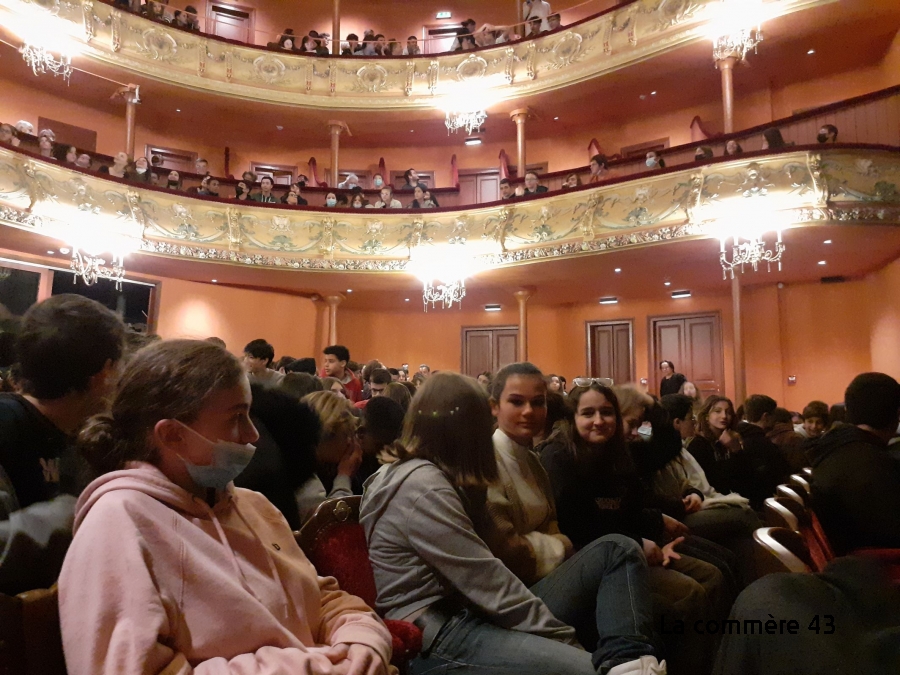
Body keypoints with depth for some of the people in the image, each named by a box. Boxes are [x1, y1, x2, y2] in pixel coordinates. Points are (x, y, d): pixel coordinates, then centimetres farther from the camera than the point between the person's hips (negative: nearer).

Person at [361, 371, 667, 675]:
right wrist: (564, 636, -12)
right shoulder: (422, 486, -16)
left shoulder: (428, 475, 17)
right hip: (440, 637, -10)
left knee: (617, 550, -1)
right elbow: (489, 583, -18)